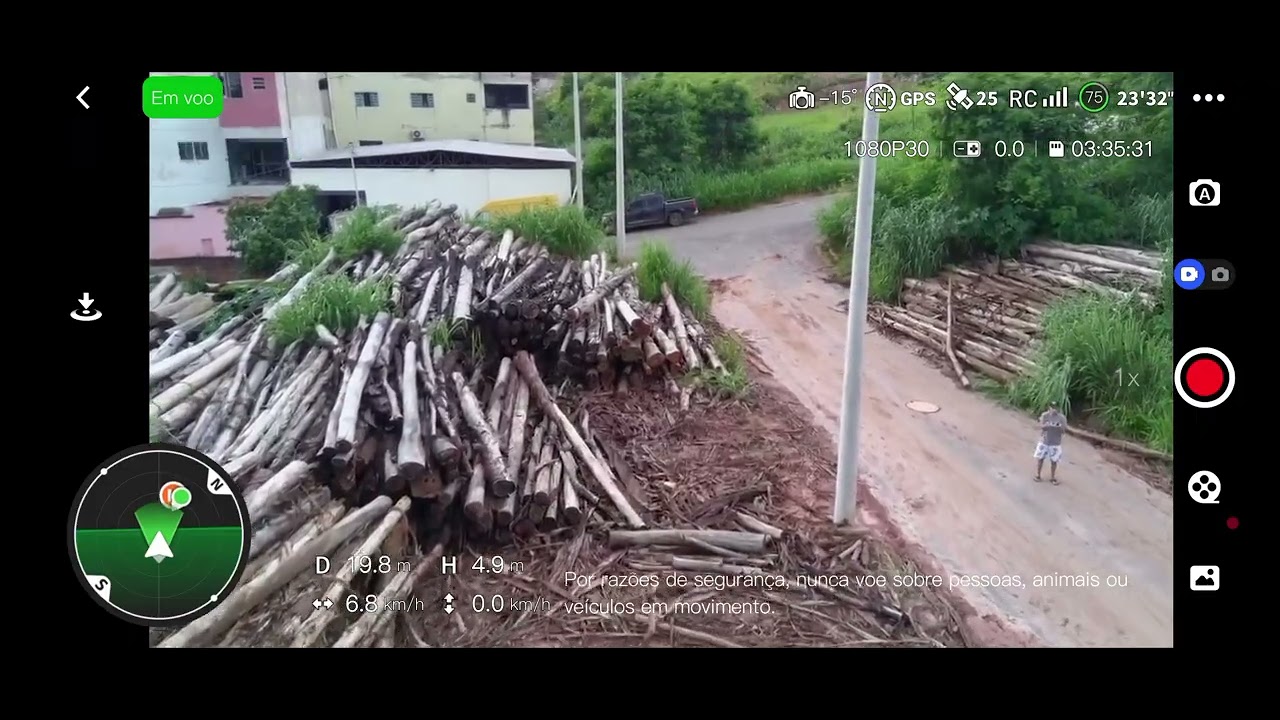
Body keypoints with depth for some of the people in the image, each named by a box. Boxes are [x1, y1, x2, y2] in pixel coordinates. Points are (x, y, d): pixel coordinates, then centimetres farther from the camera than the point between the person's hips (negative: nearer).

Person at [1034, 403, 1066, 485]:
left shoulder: (1062, 418, -7)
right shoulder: (1045, 415, -5)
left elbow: (1064, 431, -8)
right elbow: (1041, 426, -12)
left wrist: (1060, 427, -28)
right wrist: (1048, 425, -31)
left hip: (1055, 443, 0)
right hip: (1044, 441, 1)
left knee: (1054, 461, 6)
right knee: (1040, 458, 9)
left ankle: (1052, 477, 21)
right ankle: (1037, 475, 23)